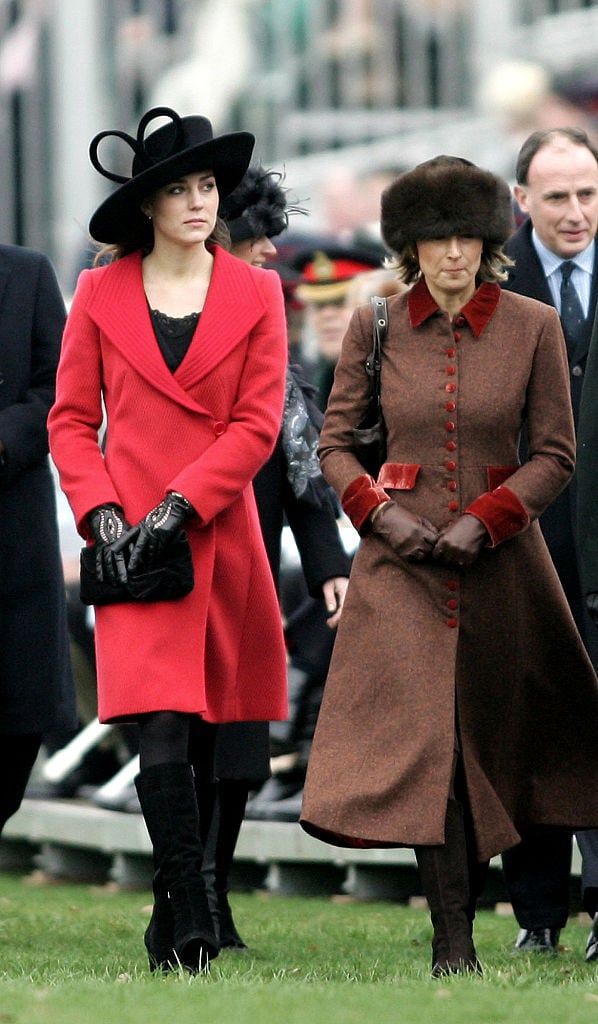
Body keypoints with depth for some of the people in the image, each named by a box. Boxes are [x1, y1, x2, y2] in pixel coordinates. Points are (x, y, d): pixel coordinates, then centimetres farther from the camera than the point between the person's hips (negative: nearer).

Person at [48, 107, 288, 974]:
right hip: (132, 544, -2)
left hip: (221, 536, 2)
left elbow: (258, 423, -1)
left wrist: (175, 509, -10)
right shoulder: (101, 294, 4)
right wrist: (102, 517, -8)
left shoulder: (255, 294, 5)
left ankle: (175, 918, 20)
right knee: (161, 731, -14)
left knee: (206, 733, 7)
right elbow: (72, 419, 6)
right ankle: (191, 925, -14)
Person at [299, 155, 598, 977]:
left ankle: (466, 902, 26)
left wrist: (485, 520, -11)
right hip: (403, 559, -1)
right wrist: (381, 512, -10)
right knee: (426, 734, -12)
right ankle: (452, 941, -14)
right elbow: (335, 441, 7)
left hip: (499, 557, 1)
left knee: (491, 728, 7)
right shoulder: (376, 326, 1)